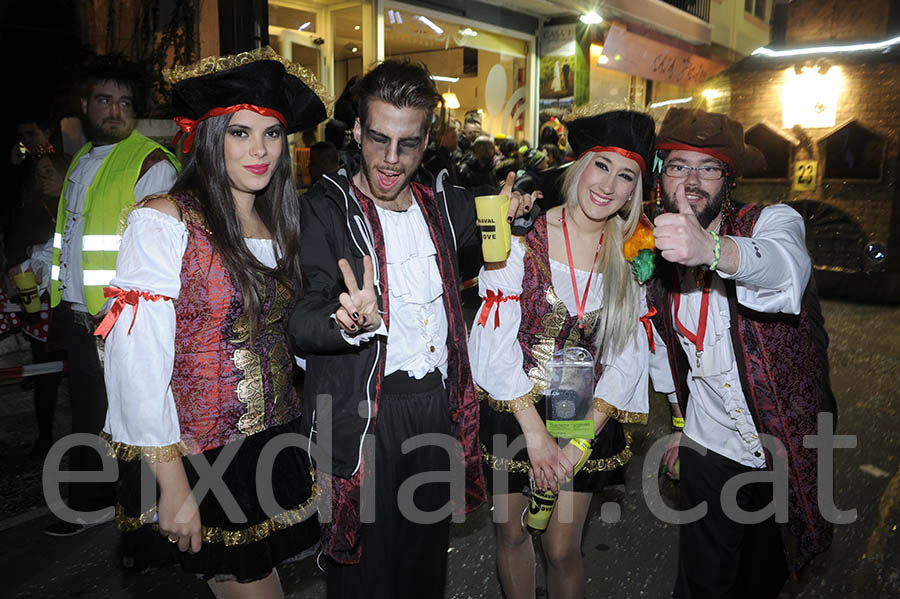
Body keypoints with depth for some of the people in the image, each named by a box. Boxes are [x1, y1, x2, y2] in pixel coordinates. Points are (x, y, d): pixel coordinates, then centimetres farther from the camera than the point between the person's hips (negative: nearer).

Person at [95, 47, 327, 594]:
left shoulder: (278, 225, 6)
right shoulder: (163, 221, -14)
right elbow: (137, 363, -17)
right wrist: (173, 483, -16)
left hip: (276, 442, 6)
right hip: (199, 456, -6)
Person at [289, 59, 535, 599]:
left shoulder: (445, 206, 6)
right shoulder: (325, 210, -7)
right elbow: (302, 324, -16)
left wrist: (507, 209, 2)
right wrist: (354, 322, -38)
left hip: (440, 407, 5)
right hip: (362, 414, -4)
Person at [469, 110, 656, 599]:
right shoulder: (522, 237, -13)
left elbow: (627, 359, -3)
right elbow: (496, 343, -15)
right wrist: (535, 432, -15)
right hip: (512, 411, -1)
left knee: (562, 549, 8)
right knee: (511, 533, 15)